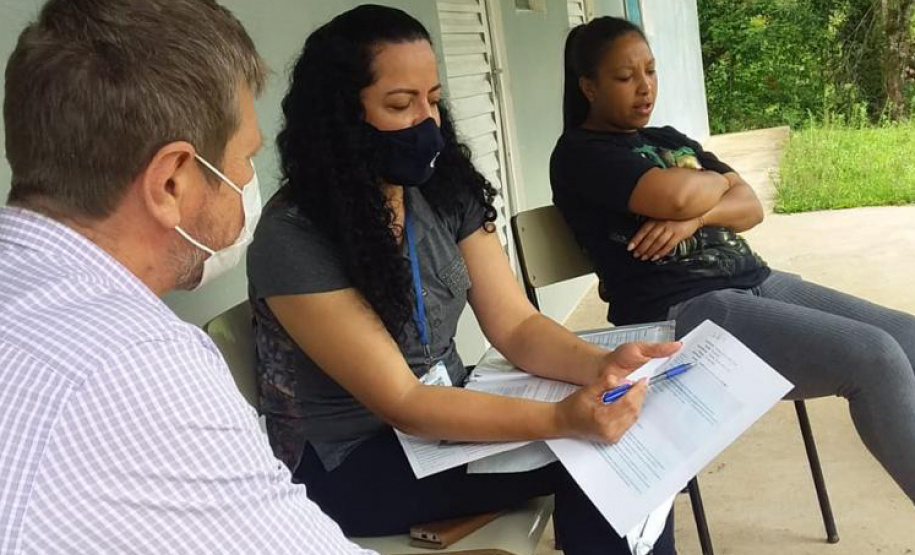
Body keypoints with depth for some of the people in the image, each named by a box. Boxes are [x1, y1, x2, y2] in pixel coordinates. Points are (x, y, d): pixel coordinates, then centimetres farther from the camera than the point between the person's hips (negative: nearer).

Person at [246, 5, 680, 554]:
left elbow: (516, 326, -5)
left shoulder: (447, 193, -3)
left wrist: (600, 366, -27)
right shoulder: (294, 238, -23)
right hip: (348, 462, -6)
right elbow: (399, 403, -25)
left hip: (443, 416, 6)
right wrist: (564, 419, -35)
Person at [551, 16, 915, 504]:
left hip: (756, 281, 8)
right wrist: (718, 181, 5)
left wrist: (695, 217, -10)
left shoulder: (670, 140, 23)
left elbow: (751, 207, 12)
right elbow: (678, 196, -18)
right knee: (872, 357, -24)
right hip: (681, 311, -8)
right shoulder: (579, 153, -1)